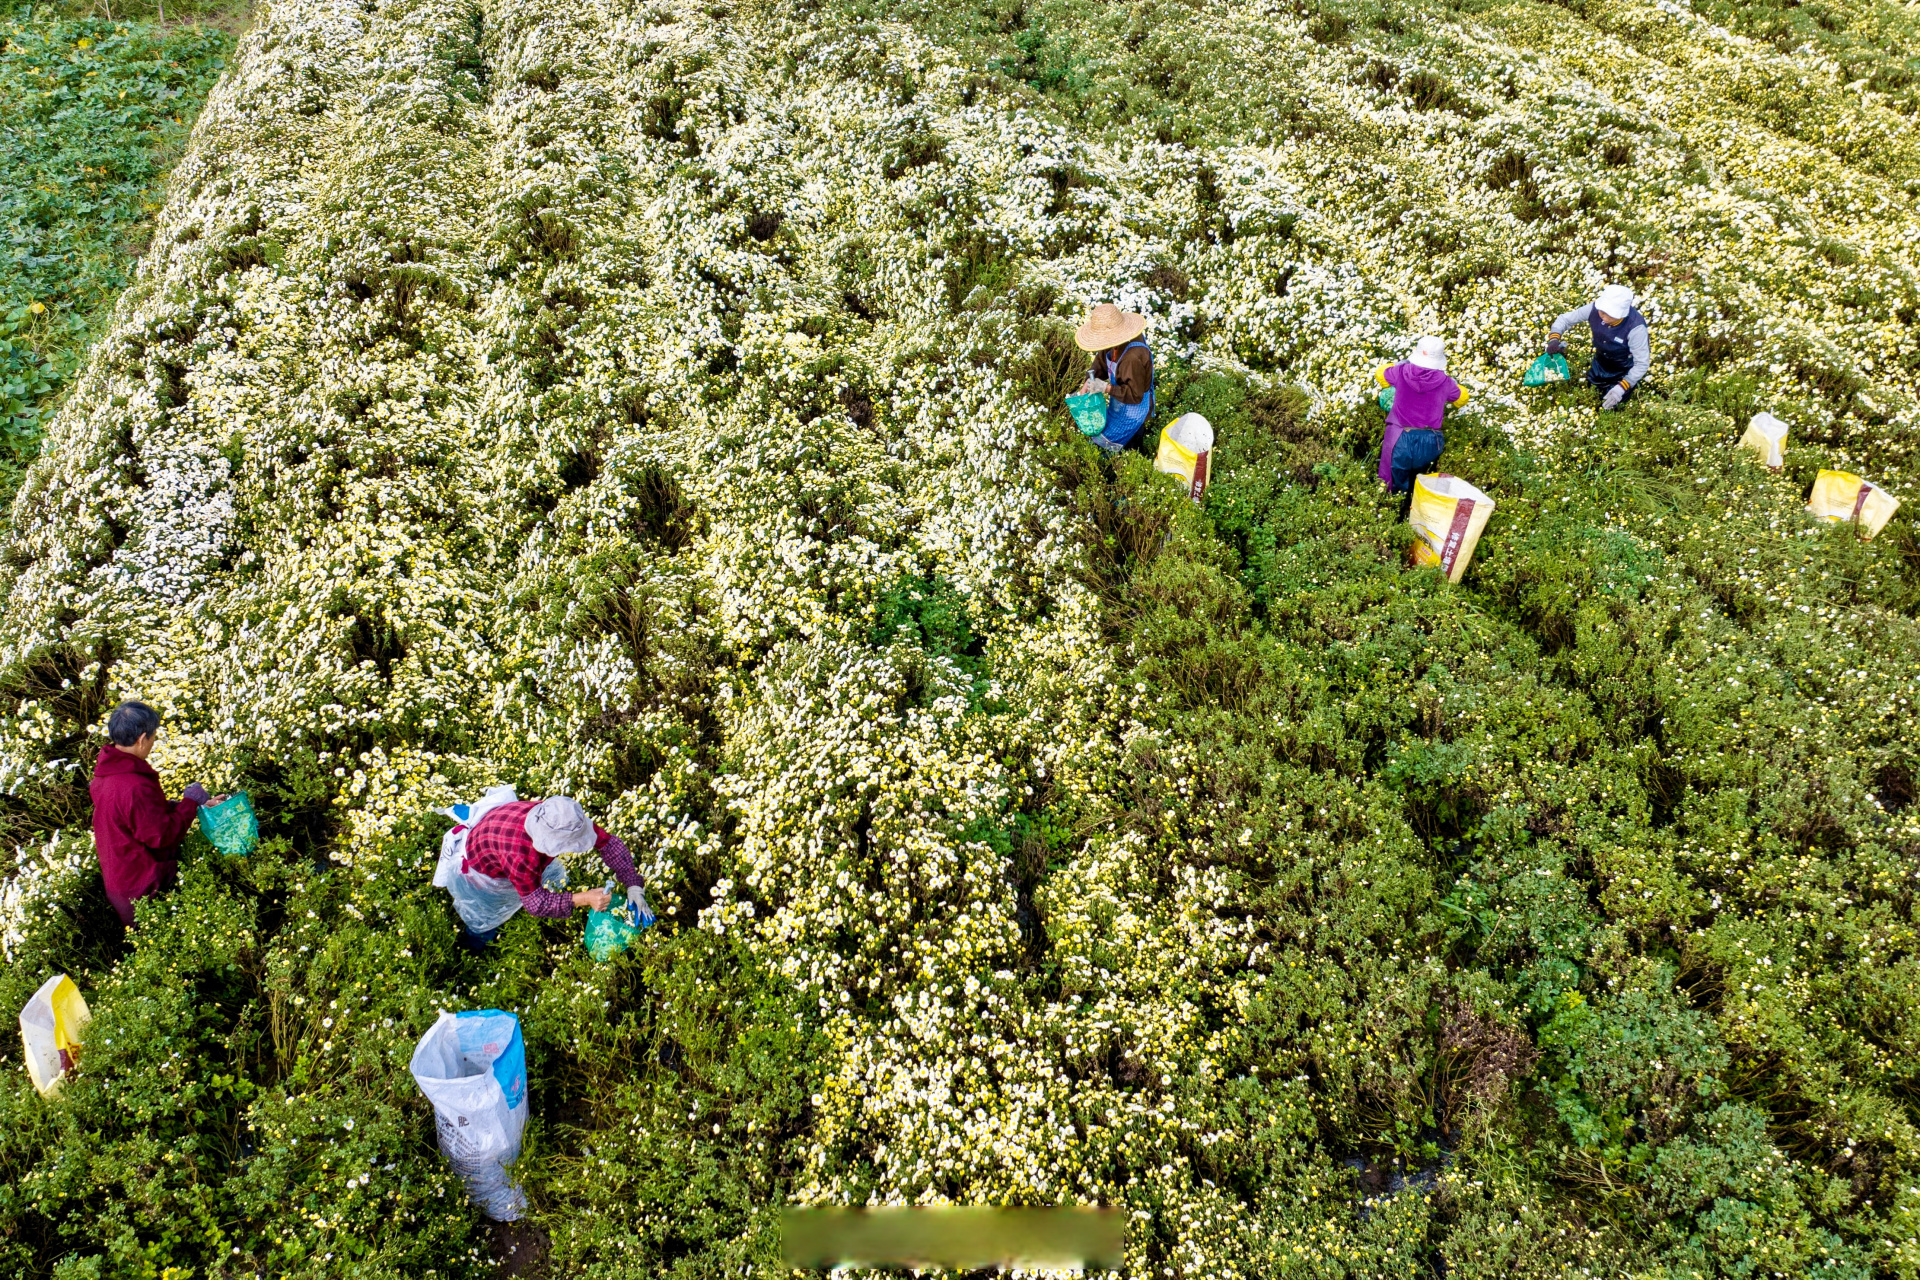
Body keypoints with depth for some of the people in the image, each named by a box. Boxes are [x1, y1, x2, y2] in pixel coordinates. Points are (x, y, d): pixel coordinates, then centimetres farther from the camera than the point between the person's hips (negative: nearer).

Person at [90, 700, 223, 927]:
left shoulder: (109, 769, 0)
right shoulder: (134, 787, -33)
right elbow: (162, 835, -26)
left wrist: (198, 805, 5)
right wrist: (191, 802, -15)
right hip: (143, 888, -10)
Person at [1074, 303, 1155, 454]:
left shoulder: (1133, 357, -40)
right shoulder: (1116, 343, -14)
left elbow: (1134, 395, -30)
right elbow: (1100, 364, 4)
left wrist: (1105, 388, -32)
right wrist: (1088, 383, -13)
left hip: (1132, 409, -8)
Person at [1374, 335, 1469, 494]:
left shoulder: (1401, 372, -4)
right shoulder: (1444, 382, -2)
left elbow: (1380, 374, 19)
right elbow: (1462, 398, 20)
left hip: (1401, 440, -1)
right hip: (1430, 443, 1)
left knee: (1396, 490, 12)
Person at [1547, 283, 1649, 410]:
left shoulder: (1636, 327, -41)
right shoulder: (1595, 308, -31)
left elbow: (1642, 364, -30)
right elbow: (1565, 319, -14)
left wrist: (1621, 388, -38)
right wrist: (1554, 338, -33)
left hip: (1625, 371, -5)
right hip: (1601, 363, 5)